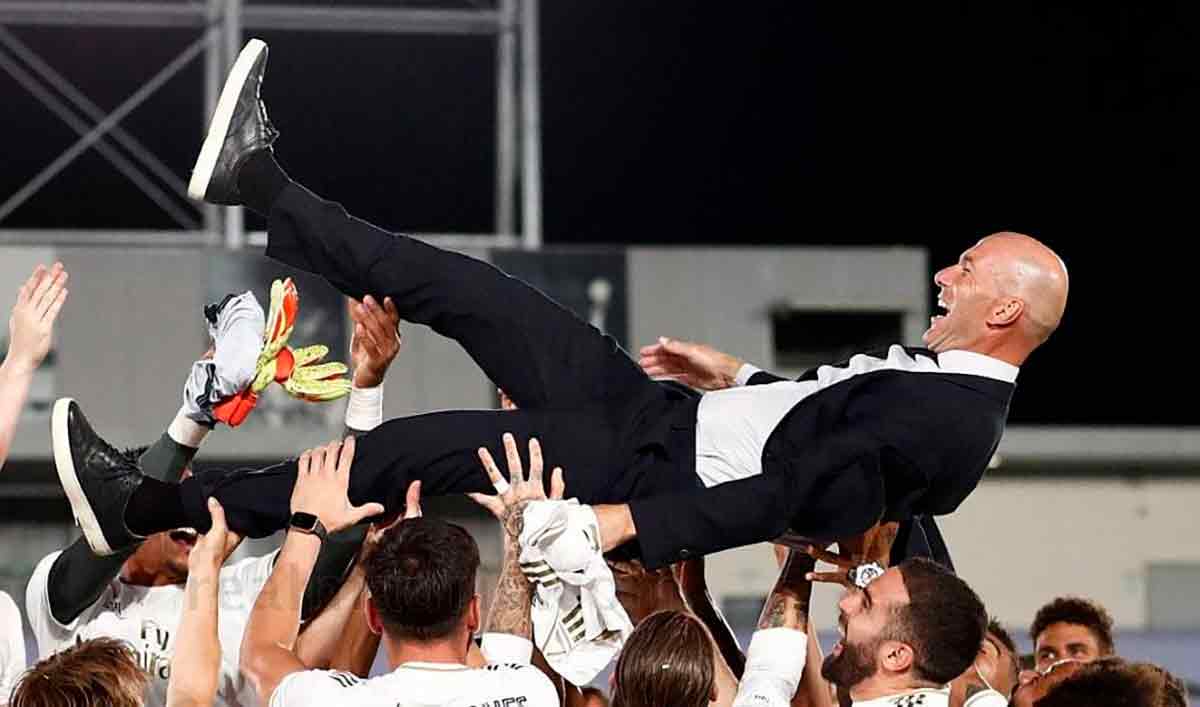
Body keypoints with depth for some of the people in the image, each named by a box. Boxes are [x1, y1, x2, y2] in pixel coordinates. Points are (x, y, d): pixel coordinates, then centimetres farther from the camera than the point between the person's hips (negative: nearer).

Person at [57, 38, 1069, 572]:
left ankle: (147, 509, -5)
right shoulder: (939, 375, 9)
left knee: (409, 451, -12)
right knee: (468, 293, 5)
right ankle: (262, 186, 18)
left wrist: (630, 522, -29)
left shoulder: (949, 425, -22)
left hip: (660, 477, -9)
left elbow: (798, 492, -27)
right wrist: (739, 376, 29)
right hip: (670, 421, 9)